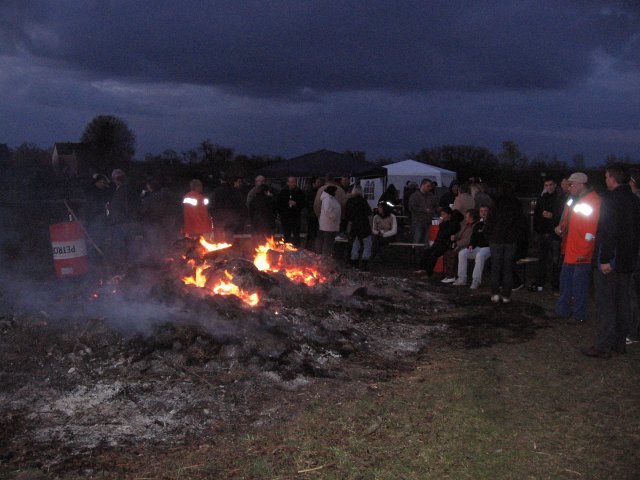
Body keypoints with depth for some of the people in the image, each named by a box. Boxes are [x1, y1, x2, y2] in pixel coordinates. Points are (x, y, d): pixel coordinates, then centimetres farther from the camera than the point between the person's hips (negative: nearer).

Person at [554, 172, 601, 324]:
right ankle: (562, 310, 28)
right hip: (569, 251, 9)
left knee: (579, 284, -1)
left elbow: (593, 229, -19)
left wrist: (584, 251, -20)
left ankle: (579, 315, 9)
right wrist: (561, 226, 4)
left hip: (582, 254, -9)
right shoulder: (572, 200, 13)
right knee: (565, 280, 16)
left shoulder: (594, 201, -15)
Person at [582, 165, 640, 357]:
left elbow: (608, 232, -24)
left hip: (610, 261, -8)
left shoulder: (611, 200, -16)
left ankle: (603, 346, -1)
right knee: (622, 301, 15)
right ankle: (620, 342, 24)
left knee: (605, 303, -4)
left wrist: (605, 259, -22)